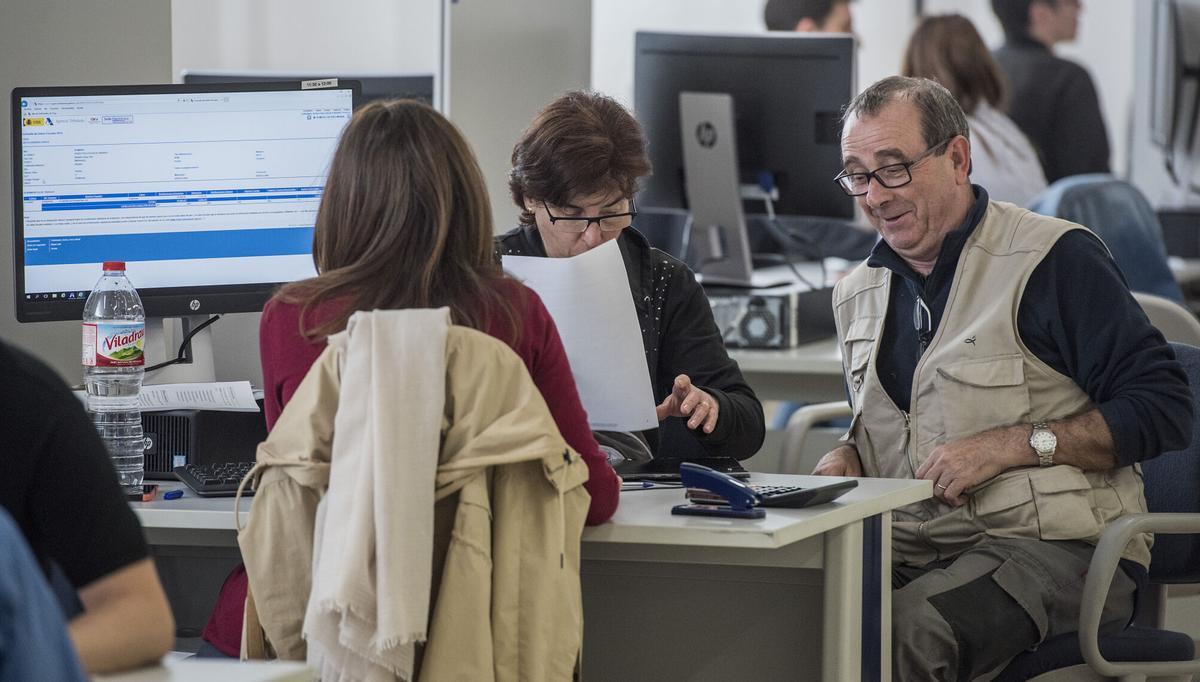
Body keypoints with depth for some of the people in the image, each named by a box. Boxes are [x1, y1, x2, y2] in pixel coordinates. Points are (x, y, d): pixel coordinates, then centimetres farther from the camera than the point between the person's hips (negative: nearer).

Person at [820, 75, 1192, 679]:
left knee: (910, 627, -37)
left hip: (1051, 544, -5)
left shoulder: (1054, 258, -4)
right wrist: (846, 458, 9)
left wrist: (1014, 446, -14)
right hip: (906, 547, 5)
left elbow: (1164, 409, -7)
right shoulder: (857, 294, 19)